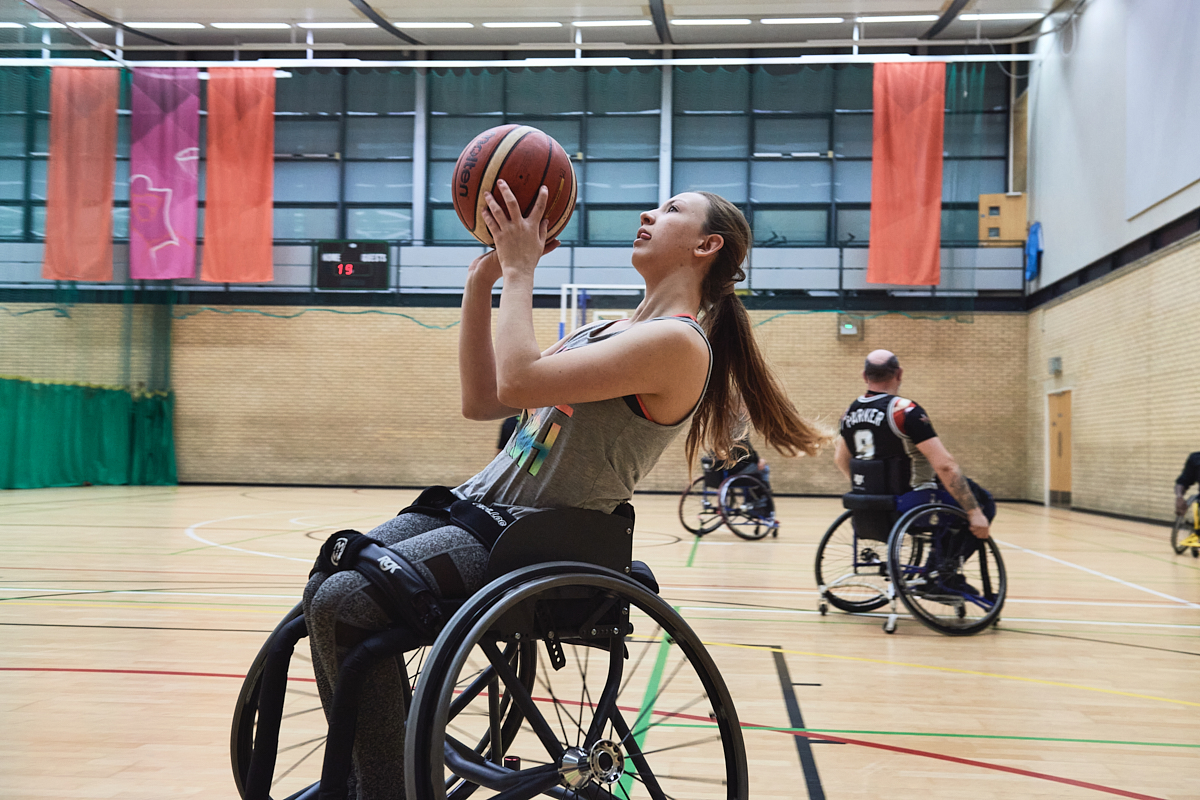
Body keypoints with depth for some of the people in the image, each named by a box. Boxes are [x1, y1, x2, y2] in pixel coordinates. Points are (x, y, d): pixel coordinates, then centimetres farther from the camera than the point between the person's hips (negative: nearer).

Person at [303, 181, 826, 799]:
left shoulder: (679, 342, -14)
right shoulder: (603, 332, 17)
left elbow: (518, 382, -24)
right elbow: (480, 400, 13)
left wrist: (520, 270, -11)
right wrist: (481, 282, 9)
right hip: (480, 501, 9)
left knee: (346, 604, -22)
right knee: (326, 583, 2)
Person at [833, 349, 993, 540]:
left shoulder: (850, 412, 2)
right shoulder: (905, 411, -20)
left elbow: (841, 458, 19)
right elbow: (944, 465, -23)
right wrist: (974, 513, -18)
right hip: (912, 507, -8)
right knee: (983, 501, 9)